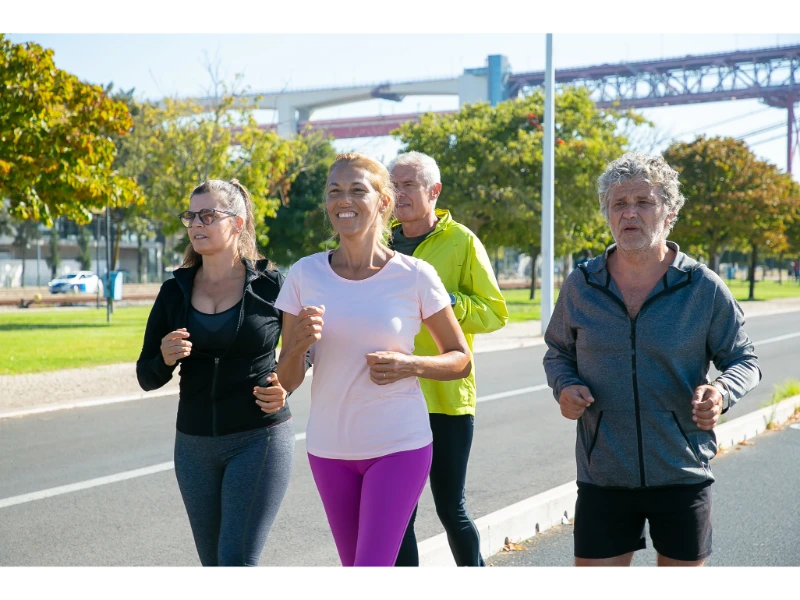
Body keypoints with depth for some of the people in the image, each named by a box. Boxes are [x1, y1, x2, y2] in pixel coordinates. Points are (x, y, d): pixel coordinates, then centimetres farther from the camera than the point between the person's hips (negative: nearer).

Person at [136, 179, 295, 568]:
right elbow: (147, 378, 4)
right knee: (213, 561, 13)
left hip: (258, 440, -4)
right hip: (194, 444, 4)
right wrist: (165, 359, -18)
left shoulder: (270, 285, -7)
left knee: (236, 559, -10)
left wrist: (285, 388, -10)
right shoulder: (174, 292, 2)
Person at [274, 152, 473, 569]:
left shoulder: (415, 276, -8)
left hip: (399, 447, -3)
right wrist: (299, 343, -20)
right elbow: (287, 382, 1)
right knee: (352, 563, 16)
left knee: (372, 563, -10)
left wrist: (409, 366, -17)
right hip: (328, 448, 4)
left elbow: (461, 360, 2)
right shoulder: (305, 274, -2)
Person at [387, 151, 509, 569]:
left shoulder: (461, 241, -3)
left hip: (446, 397, -4)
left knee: (451, 508, 5)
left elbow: (495, 312, -7)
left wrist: (445, 302, -21)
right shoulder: (382, 243, 10)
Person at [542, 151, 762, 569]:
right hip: (603, 477, 1)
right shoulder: (580, 286, 1)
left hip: (683, 475, -1)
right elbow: (559, 351, 15)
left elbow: (743, 360, 4)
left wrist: (721, 392, -18)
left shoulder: (704, 288, -4)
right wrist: (564, 387, -7)